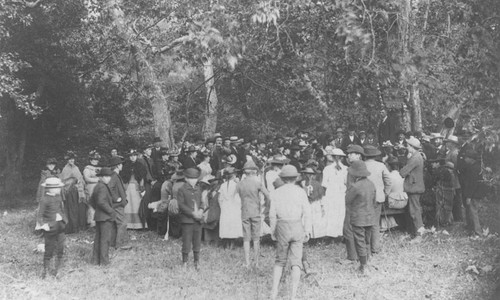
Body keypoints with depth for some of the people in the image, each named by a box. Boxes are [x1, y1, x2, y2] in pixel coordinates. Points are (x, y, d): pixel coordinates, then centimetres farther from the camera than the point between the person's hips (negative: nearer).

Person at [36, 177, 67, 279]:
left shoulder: (58, 197, 6)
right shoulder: (44, 199, -15)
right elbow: (39, 215, -14)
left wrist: (64, 220, 10)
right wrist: (43, 225, -22)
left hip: (60, 226, 7)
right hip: (50, 228, -7)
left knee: (60, 248, 9)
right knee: (49, 249, 2)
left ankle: (57, 270, 22)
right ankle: (45, 270, 16)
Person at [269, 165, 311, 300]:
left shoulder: (276, 192, 0)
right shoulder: (300, 192, -2)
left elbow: (272, 214, -2)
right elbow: (307, 213, -5)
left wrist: (273, 231, 7)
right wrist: (307, 231, 1)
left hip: (282, 228, 1)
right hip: (297, 228, -1)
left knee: (279, 261, 14)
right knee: (295, 262, 4)